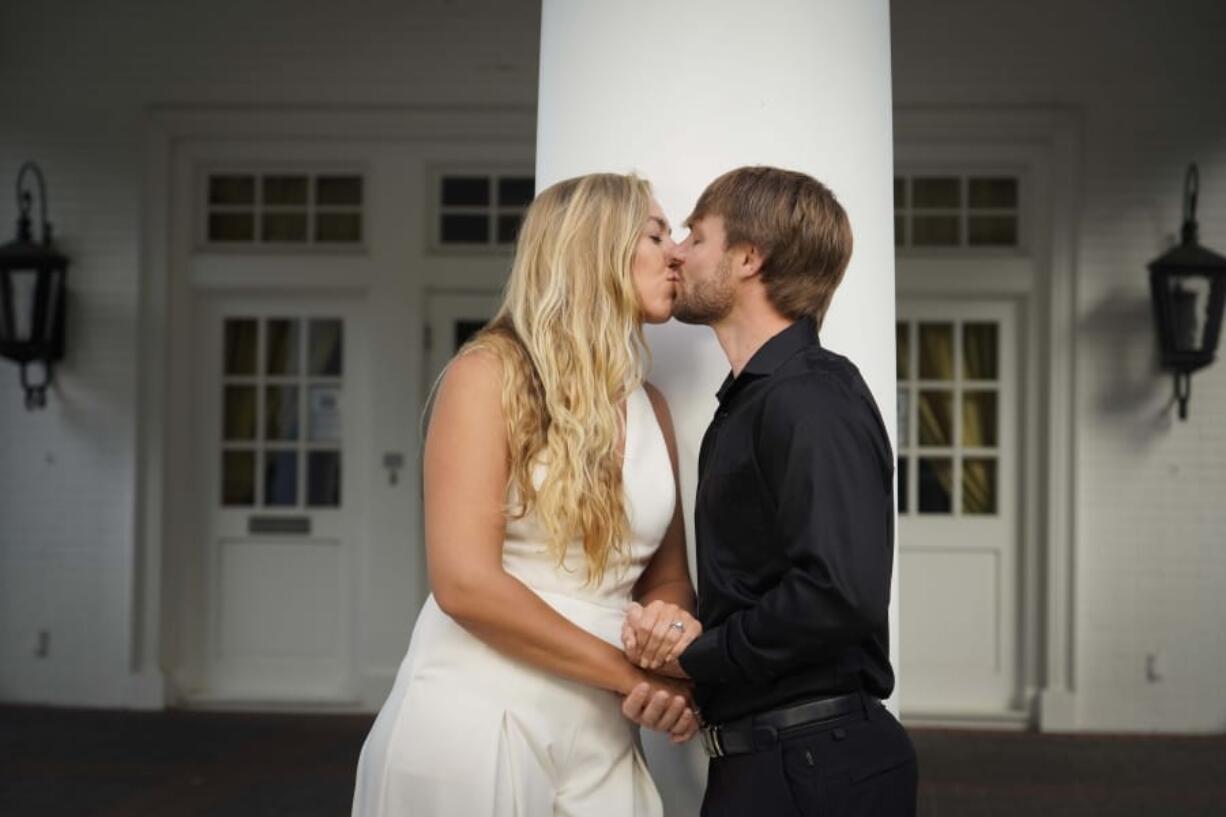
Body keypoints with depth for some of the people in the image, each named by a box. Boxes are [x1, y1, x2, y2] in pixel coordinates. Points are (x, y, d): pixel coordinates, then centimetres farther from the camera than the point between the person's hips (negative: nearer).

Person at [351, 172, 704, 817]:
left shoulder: (650, 408, 11)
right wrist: (632, 674, -12)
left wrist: (677, 627, -7)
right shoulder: (491, 373, -8)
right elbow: (465, 582, -16)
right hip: (477, 722, -6)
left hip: (599, 736, 6)